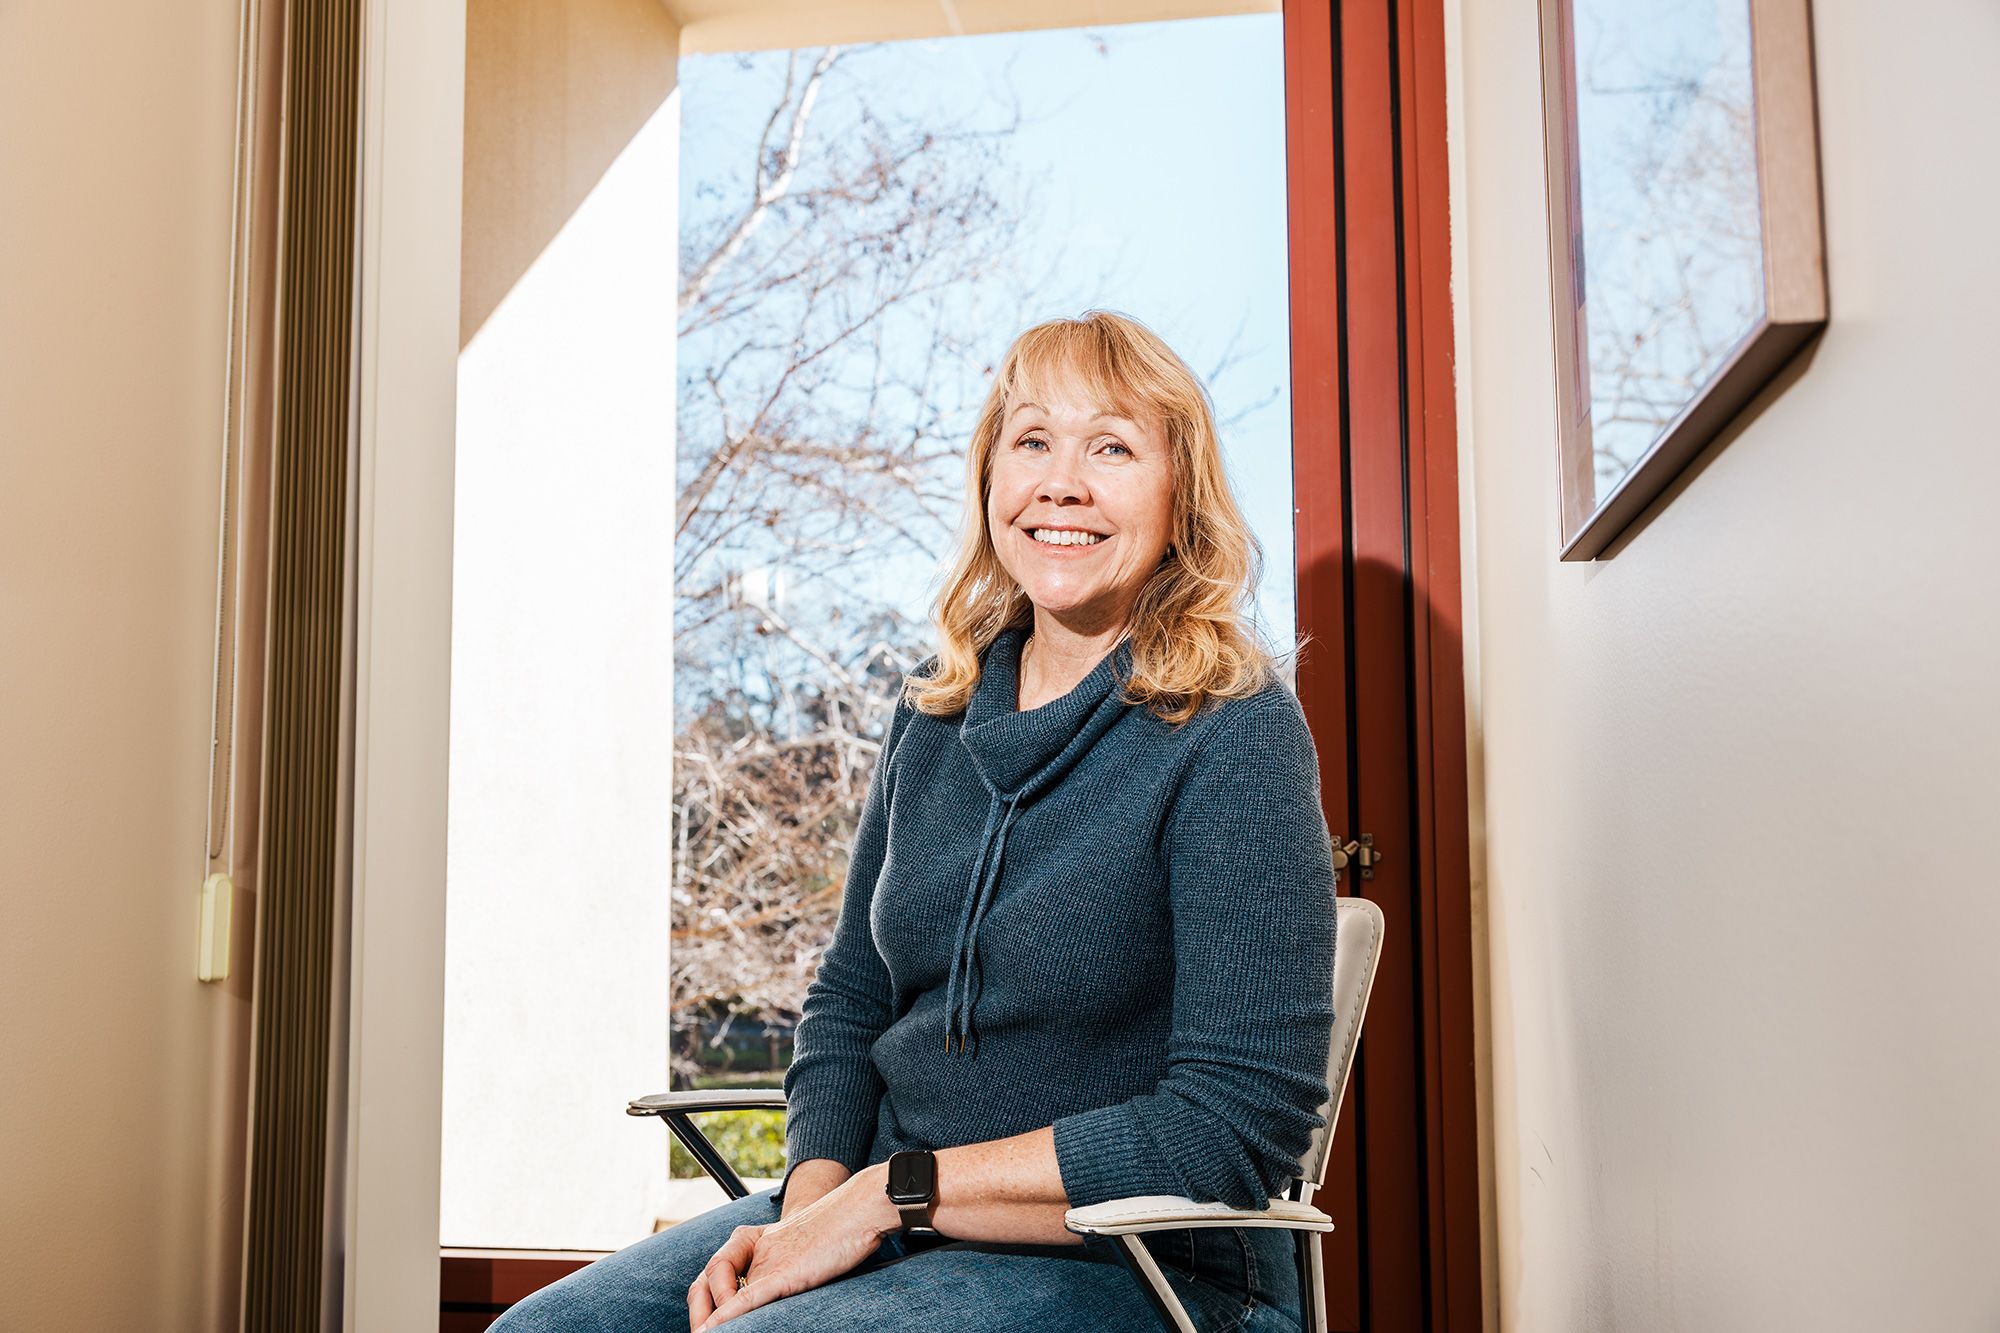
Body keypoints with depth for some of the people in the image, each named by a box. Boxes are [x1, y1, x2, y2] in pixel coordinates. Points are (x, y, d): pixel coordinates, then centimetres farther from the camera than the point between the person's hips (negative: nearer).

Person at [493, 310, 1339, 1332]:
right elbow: (848, 999, 15)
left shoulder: (1235, 732, -12)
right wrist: (813, 1195, -6)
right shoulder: (936, 712, 7)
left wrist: (894, 1191, -17)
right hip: (886, 1224, 6)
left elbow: (1239, 1127, -18)